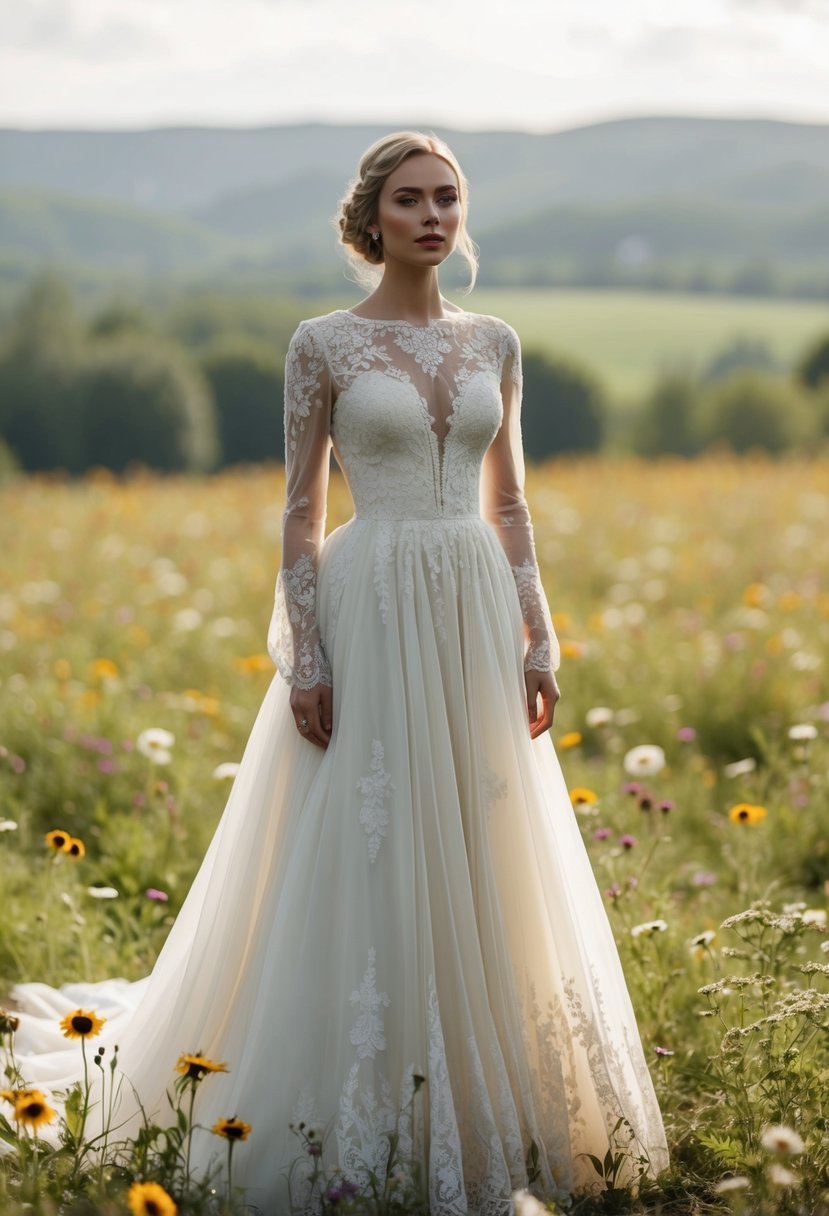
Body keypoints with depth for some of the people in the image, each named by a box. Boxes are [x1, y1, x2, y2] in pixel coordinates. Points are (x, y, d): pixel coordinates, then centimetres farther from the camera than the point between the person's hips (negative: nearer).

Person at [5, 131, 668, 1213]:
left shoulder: (494, 343, 10)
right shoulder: (323, 344, -2)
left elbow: (509, 505, 13)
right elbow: (301, 514, -3)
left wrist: (538, 641, 7)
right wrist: (305, 660, -9)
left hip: (478, 621, 4)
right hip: (372, 610, -4)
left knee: (482, 862, 7)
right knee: (363, 863, -2)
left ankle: (478, 1119, 20)